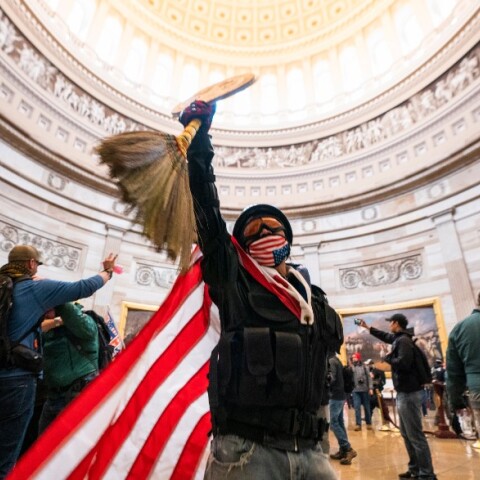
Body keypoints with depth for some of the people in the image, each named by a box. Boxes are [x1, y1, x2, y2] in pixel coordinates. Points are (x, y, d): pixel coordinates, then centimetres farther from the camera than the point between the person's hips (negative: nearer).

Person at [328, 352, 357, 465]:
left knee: (333, 423, -5)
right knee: (339, 423, 12)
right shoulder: (336, 360, 13)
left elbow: (331, 379, -24)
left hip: (335, 396, -10)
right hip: (340, 395, 10)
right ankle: (343, 450, 16)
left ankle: (348, 449, -6)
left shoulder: (331, 361, -16)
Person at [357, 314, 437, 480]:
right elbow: (385, 336, 32)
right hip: (404, 392, 10)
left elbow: (403, 363, -29)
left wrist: (388, 358, -12)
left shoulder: (403, 340, -17)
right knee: (407, 433, 17)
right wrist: (367, 327, 38)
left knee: (416, 435, -4)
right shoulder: (399, 338, 12)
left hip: (409, 393, -10)